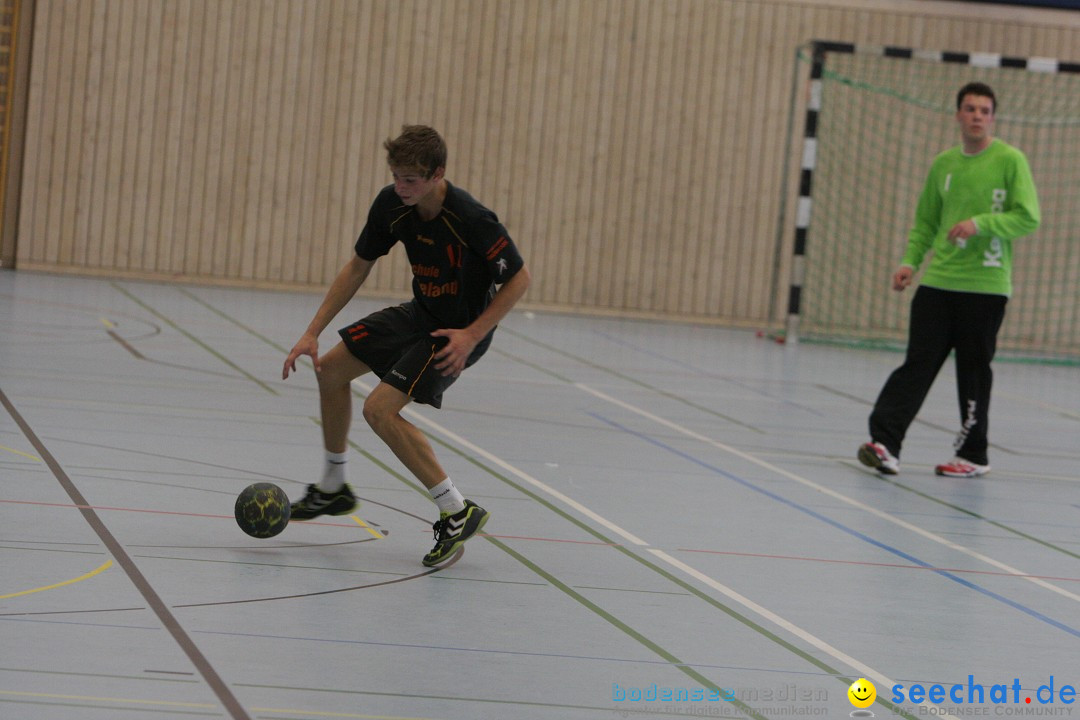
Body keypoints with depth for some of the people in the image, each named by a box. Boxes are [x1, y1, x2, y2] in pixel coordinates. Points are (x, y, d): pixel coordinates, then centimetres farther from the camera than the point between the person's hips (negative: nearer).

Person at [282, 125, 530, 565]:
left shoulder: (471, 219, -32)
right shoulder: (391, 204, -12)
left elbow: (519, 277, -20)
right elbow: (358, 267, 1)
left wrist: (472, 336, -27)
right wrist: (312, 332, -3)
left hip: (460, 331, -8)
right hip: (420, 314, 8)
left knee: (380, 408, -20)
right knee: (331, 368, 11)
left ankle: (458, 514, -11)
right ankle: (333, 488, 31)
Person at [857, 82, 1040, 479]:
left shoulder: (1010, 160, -3)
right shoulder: (943, 164, 11)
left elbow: (1029, 218, -8)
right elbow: (926, 222, 18)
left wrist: (981, 223, -20)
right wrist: (910, 261, 3)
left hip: (986, 286, -3)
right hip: (937, 282, 3)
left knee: (974, 371, 3)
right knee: (917, 364, -5)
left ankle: (973, 454, 14)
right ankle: (884, 441, -12)